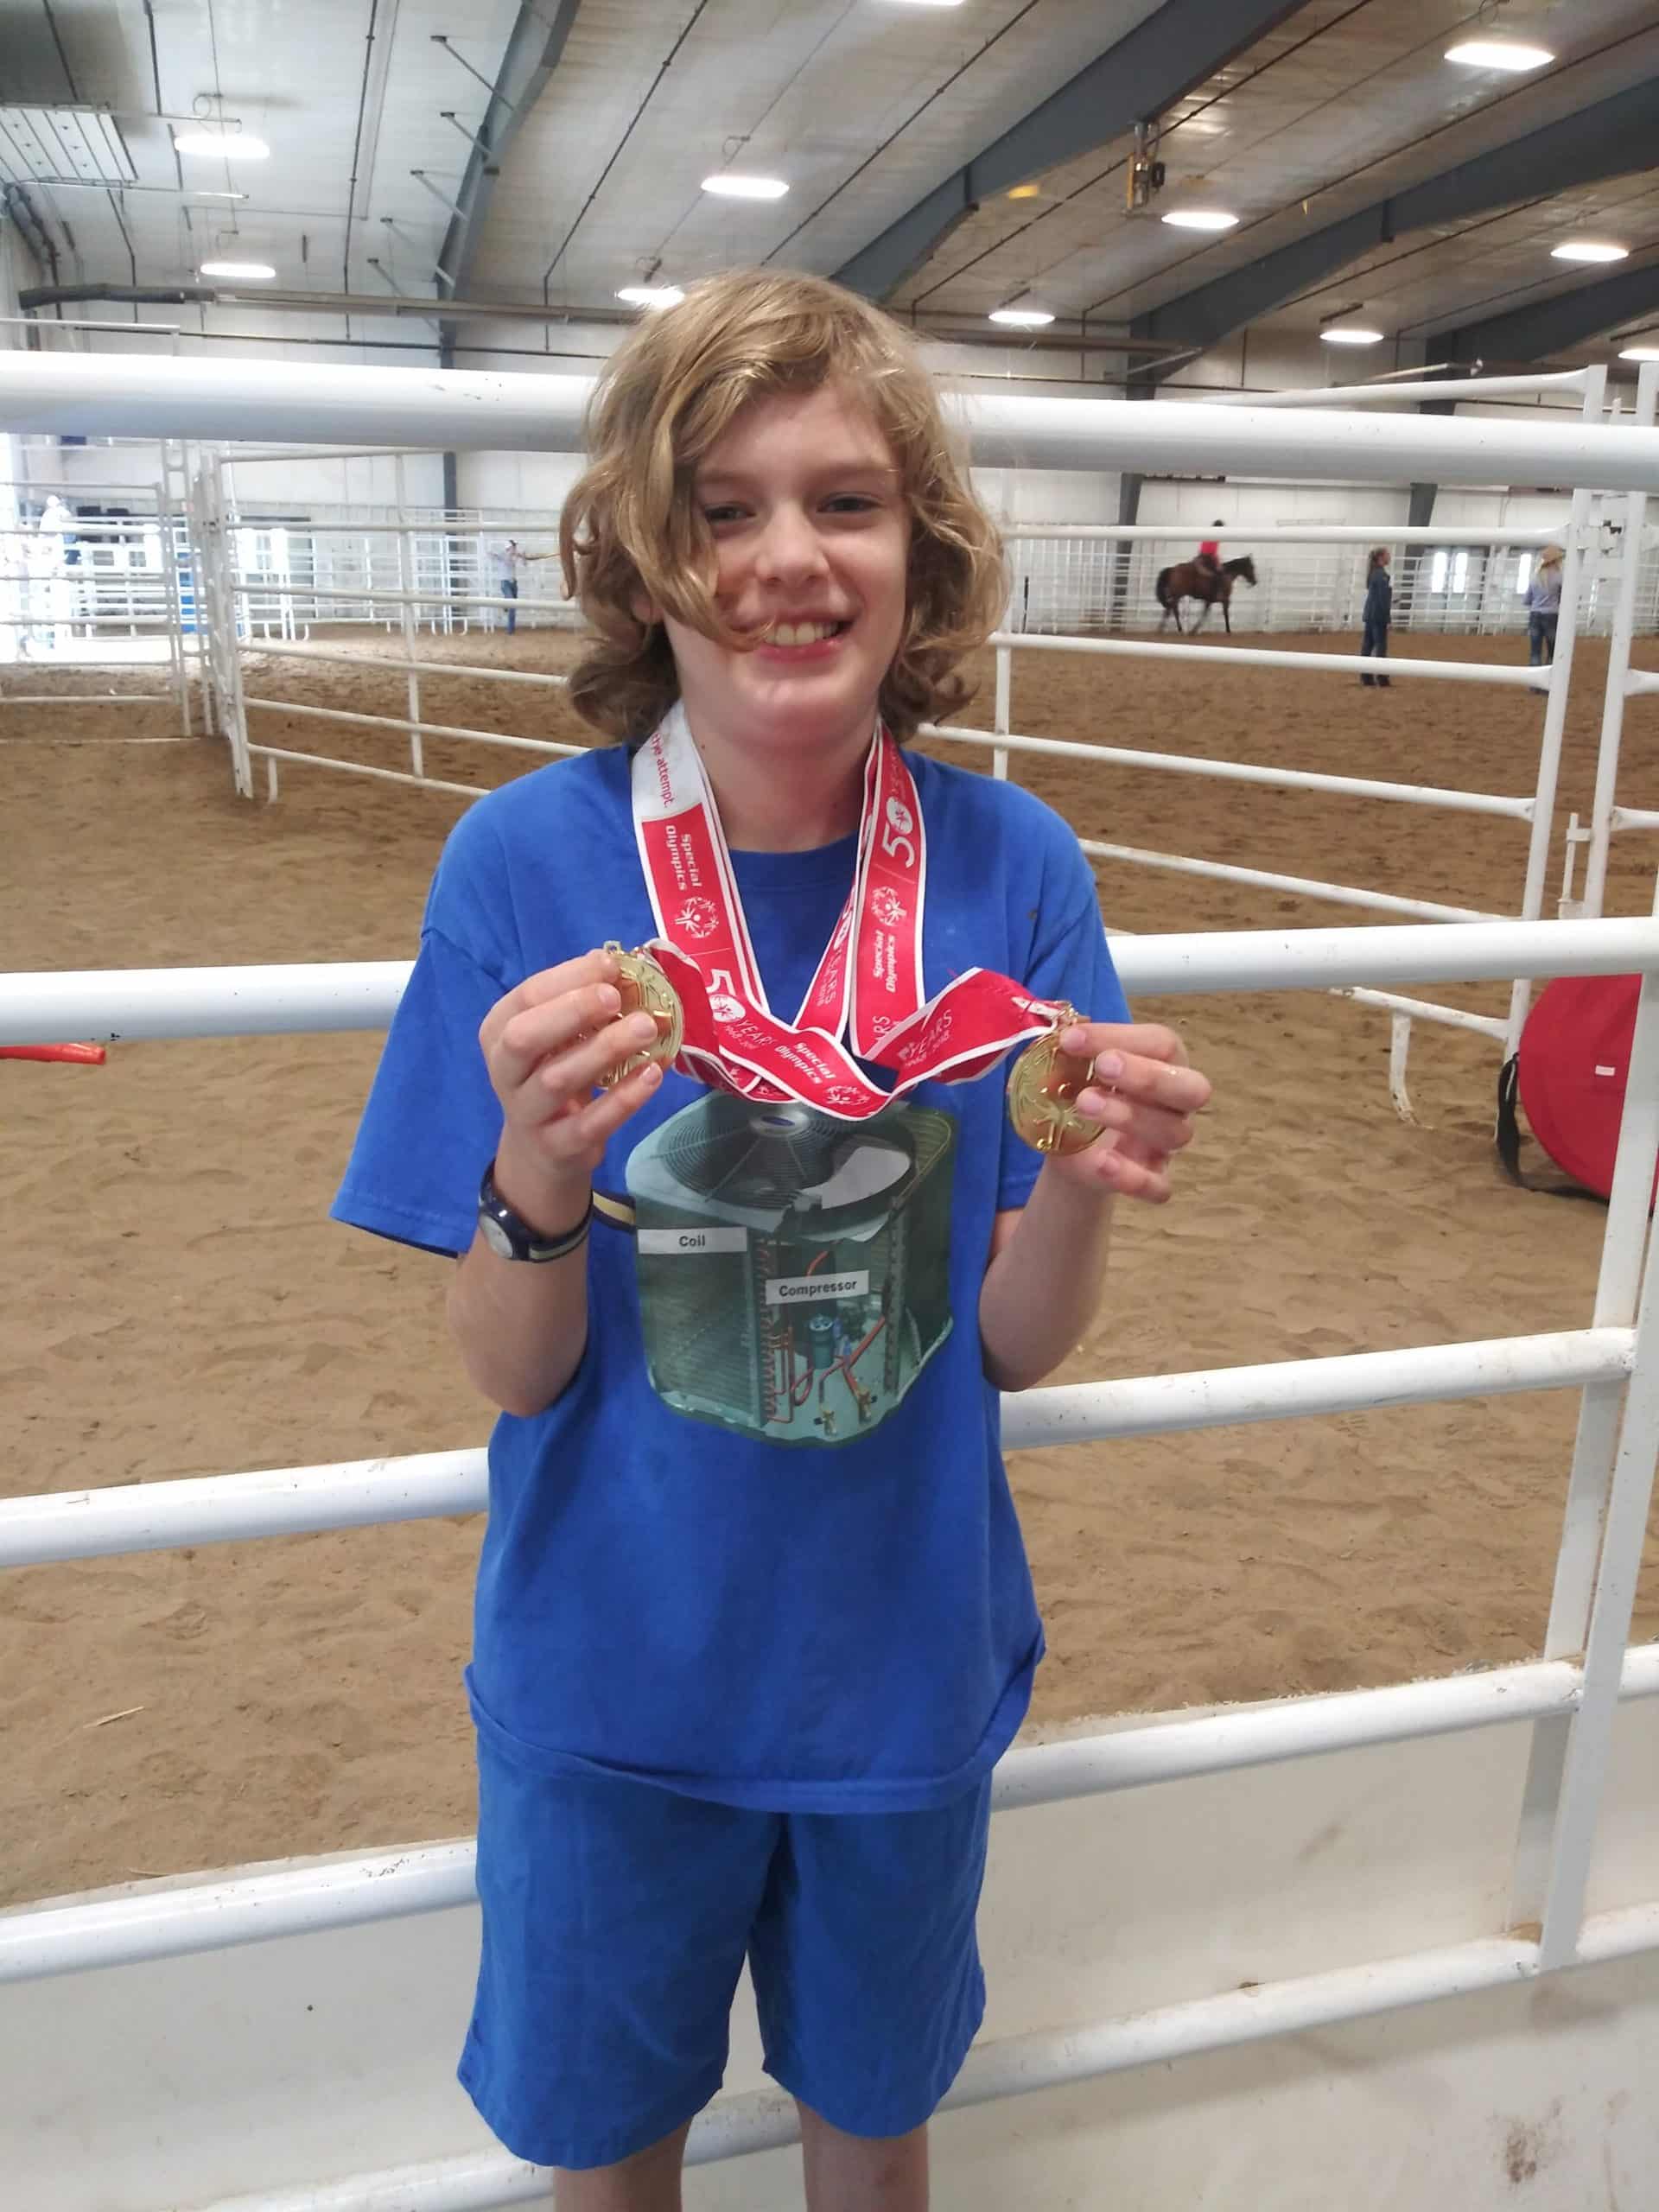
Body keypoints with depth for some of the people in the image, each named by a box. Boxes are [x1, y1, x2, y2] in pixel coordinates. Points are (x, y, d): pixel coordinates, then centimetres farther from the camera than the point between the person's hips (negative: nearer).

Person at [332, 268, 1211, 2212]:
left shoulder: (1011, 867, -13)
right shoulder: (528, 862, -18)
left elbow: (1012, 1345, -8)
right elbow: (512, 1374, -14)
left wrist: (1085, 1184, -28)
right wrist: (539, 1166, -34)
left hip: (907, 1666, 2)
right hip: (612, 1676, -1)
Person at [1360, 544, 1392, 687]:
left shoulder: (1372, 573, 12)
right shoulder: (1382, 575, -15)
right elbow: (1383, 599, -18)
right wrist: (1387, 617, -15)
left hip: (1370, 614, 9)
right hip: (1379, 615, -9)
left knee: (1367, 645, 7)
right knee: (1381, 647, -4)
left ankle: (1366, 678, 10)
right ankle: (1382, 679, -2)